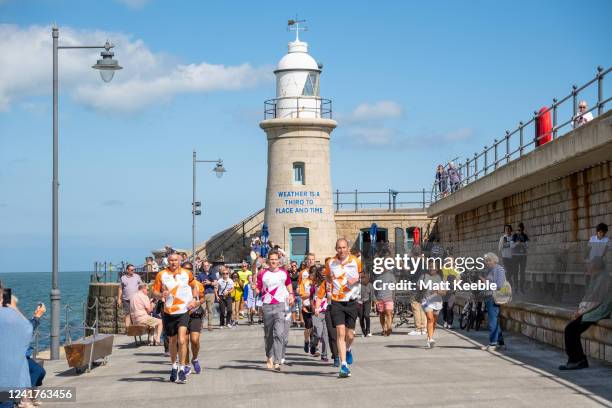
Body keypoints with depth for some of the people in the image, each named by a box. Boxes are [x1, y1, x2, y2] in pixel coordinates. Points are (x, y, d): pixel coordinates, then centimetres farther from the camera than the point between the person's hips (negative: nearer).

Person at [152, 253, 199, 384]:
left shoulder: (187, 274, 3)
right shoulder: (161, 275, 1)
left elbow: (194, 286, 19)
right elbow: (154, 291, 3)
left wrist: (194, 299, 4)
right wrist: (161, 295, -19)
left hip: (183, 311, -1)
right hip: (168, 312, 1)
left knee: (181, 340, -16)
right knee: (172, 341, 14)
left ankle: (182, 369, -9)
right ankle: (174, 367, 33)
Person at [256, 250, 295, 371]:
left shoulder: (284, 273, 9)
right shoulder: (262, 274, 4)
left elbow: (288, 284, 29)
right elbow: (258, 289, 3)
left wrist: (291, 294, 15)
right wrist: (254, 289, -19)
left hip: (280, 305, -1)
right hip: (267, 306, 1)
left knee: (279, 333, -14)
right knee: (268, 334, 11)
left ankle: (277, 362, -18)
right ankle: (269, 357, 33)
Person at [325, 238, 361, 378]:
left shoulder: (355, 261, -2)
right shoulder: (330, 263, 1)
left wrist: (356, 279, -9)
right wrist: (330, 279, -2)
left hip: (352, 301, 1)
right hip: (336, 302, -1)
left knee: (350, 335, 6)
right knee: (340, 333, -12)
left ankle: (348, 350, 42)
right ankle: (344, 366, -11)